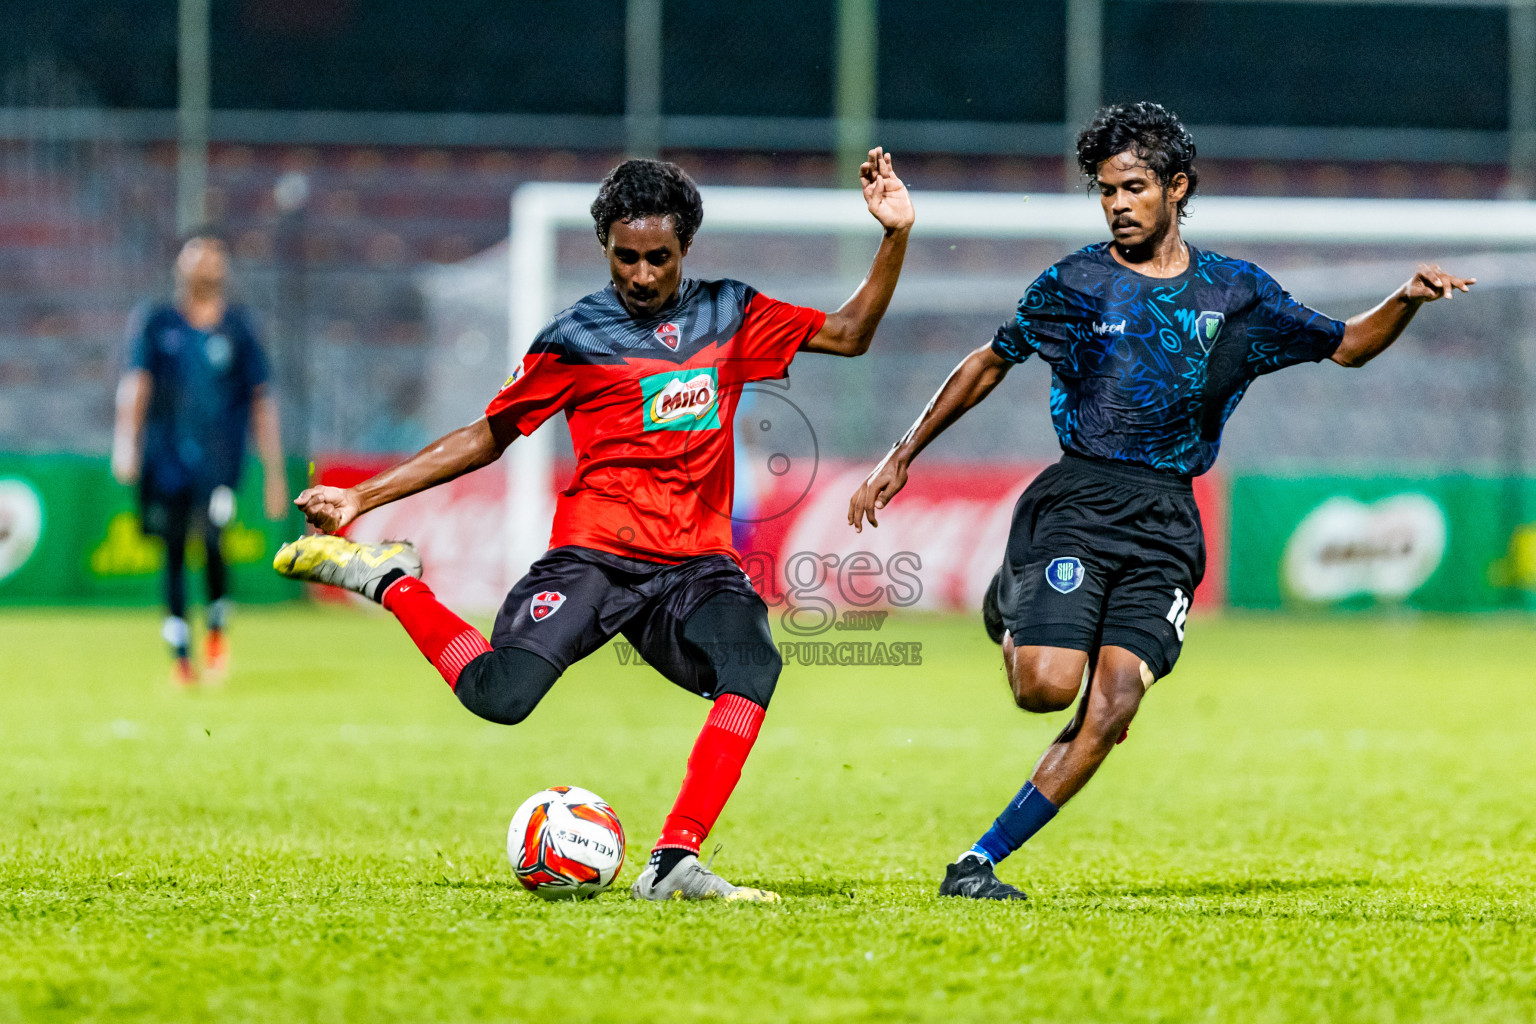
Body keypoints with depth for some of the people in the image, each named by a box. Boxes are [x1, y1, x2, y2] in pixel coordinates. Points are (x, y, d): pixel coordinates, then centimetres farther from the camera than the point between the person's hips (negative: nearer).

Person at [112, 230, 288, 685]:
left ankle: (217, 625, 5)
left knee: (211, 537, -20)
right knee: (173, 549, 1)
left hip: (219, 456, -1)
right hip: (167, 455, 1)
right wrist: (126, 443, -20)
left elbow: (261, 401, 9)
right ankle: (180, 652, 14)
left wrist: (274, 474, 6)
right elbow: (136, 382, -4)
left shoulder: (238, 327, 7)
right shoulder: (155, 321, 6)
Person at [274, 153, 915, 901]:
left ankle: (674, 862, -31)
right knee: (500, 695, -25)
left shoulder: (730, 315, 13)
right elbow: (487, 437, 12)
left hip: (695, 564, 3)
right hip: (592, 557, -3)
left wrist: (896, 236, 5)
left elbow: (848, 335, 19)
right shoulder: (575, 337, 4)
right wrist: (362, 496, 7)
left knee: (752, 662, -31)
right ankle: (389, 580, 3)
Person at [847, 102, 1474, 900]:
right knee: (1049, 686, -21)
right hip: (1076, 503, -2)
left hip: (1166, 526, 2)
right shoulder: (1075, 284, 5)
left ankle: (979, 862, -6)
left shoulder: (1237, 294, 11)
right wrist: (902, 458, 17)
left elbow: (1346, 346, 22)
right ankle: (1011, 614, 17)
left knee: (1112, 705, -14)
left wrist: (1407, 300, 3)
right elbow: (989, 364, 17)